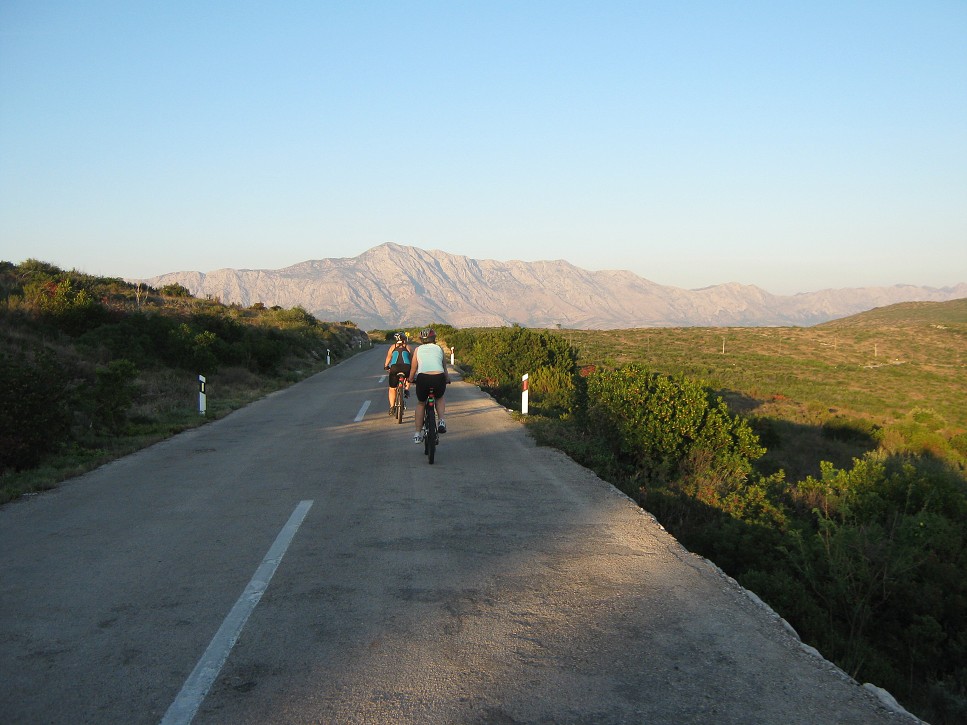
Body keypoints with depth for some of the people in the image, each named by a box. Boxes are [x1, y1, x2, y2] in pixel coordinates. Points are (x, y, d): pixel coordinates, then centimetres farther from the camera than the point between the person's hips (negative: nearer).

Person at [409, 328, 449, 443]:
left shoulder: (418, 349, 19)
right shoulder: (439, 348, 20)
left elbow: (413, 369, 23)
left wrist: (410, 379, 41)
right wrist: (447, 378, 44)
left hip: (423, 378, 0)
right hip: (439, 378, 0)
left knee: (420, 403, 26)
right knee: (439, 399, 33)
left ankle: (418, 434, 23)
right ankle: (441, 421, 10)